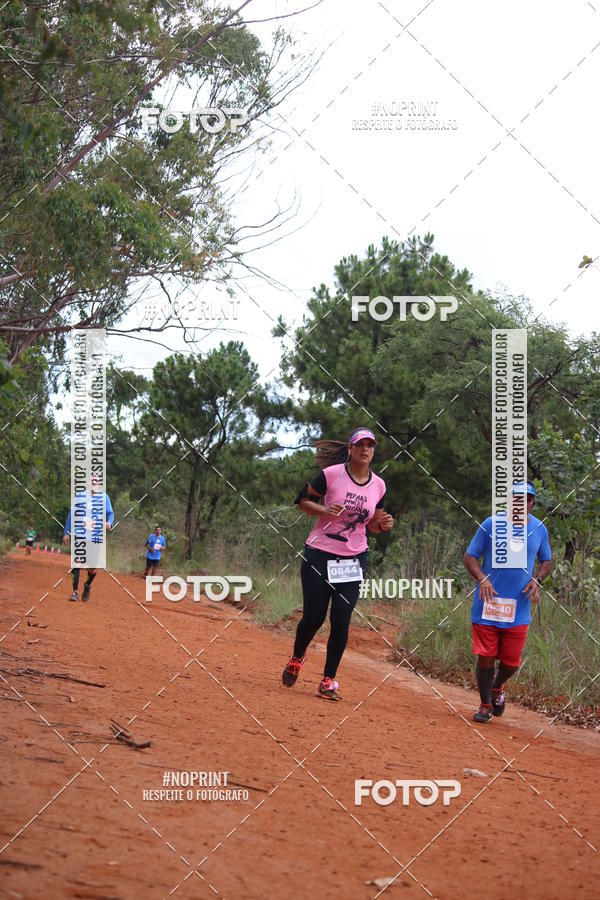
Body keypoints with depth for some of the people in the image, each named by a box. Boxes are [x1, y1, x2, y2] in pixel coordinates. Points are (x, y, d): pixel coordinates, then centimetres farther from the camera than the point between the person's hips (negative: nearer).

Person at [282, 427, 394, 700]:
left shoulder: (378, 485, 4)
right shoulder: (331, 474, -8)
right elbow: (303, 500, 0)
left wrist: (383, 524, -6)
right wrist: (324, 509, -19)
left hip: (354, 560, 2)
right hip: (319, 556, -2)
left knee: (341, 620, -7)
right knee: (313, 616, -1)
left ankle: (328, 680, 6)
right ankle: (296, 658, 31)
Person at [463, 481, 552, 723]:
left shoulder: (539, 529, 5)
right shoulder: (491, 525, -5)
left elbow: (546, 561, 19)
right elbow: (469, 557, -1)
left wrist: (536, 580, -1)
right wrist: (482, 579, -19)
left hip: (519, 609, 2)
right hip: (487, 604, -2)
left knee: (511, 662, 3)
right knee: (485, 658, -2)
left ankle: (497, 687, 37)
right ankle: (485, 705, 20)